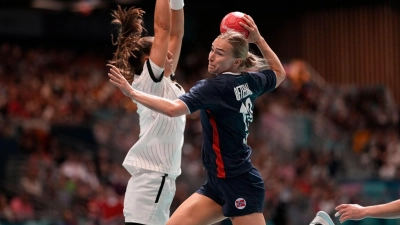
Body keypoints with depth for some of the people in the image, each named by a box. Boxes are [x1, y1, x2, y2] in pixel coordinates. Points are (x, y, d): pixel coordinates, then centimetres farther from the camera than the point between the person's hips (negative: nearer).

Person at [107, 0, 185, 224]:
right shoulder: (148, 83, -6)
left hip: (158, 185, 9)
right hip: (150, 186, -9)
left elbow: (176, 34, 18)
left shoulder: (168, 84, 15)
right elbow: (162, 28, -10)